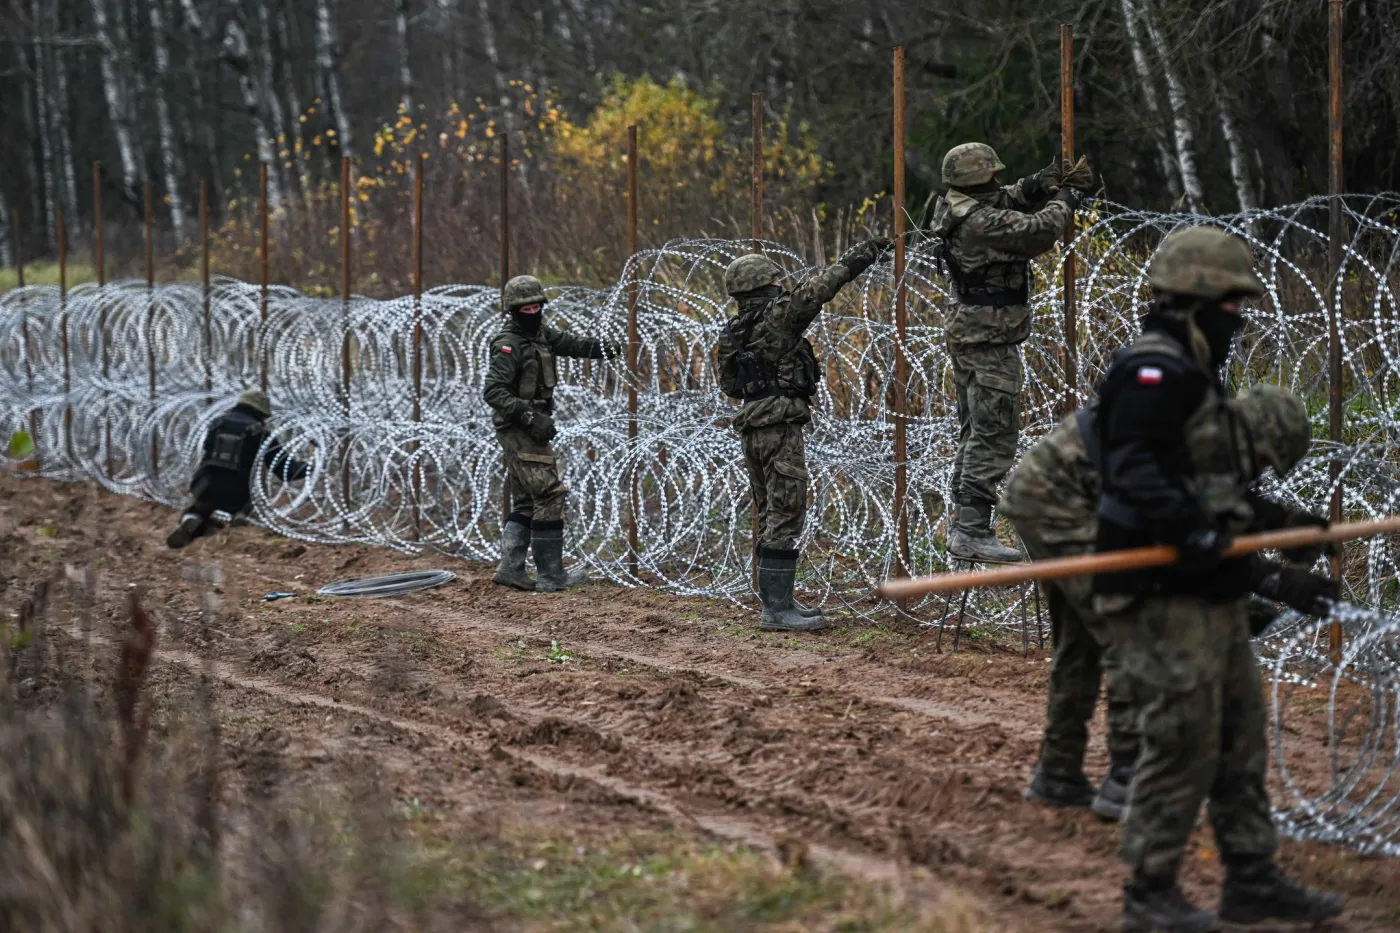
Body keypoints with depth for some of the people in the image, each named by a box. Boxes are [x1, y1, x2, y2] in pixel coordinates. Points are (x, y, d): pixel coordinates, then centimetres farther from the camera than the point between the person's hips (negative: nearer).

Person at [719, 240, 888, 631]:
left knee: (769, 517, 13)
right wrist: (868, 251, -4)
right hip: (780, 427, -8)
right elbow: (824, 284, -12)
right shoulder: (778, 315, -12)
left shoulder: (731, 333, 9)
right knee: (785, 516, -8)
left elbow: (729, 385, 19)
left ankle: (775, 601, 17)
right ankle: (776, 609, -10)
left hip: (750, 430, 8)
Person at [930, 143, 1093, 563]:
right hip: (989, 339, -11)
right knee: (994, 436, -9)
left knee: (974, 431, 18)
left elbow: (1009, 199, 21)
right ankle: (971, 531, -12)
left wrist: (1041, 183, 3)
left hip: (965, 334, 11)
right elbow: (1039, 230, -24)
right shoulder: (981, 221, -22)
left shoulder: (961, 208, 7)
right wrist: (1065, 198, -6)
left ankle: (960, 520, 24)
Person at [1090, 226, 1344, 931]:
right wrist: (1192, 530, -38)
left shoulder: (1190, 376, 21)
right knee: (1182, 747, -8)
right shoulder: (1152, 372, -14)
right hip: (1163, 595, -11)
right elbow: (1135, 469, -28)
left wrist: (1277, 520, 29)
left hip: (1213, 596, 11)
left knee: (1241, 741, 14)